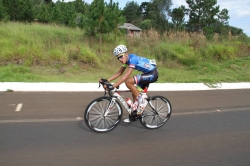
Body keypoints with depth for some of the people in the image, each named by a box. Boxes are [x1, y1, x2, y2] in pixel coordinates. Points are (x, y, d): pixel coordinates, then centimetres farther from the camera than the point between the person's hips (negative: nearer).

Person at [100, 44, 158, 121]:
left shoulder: (132, 58, -26)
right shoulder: (126, 60, 2)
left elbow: (126, 76, -34)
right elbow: (119, 73, 4)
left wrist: (113, 86, -37)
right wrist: (107, 80, -7)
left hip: (152, 74, -10)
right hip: (147, 73, 10)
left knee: (128, 82, -23)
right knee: (135, 94, 11)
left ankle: (142, 101, -10)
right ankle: (136, 114, 25)